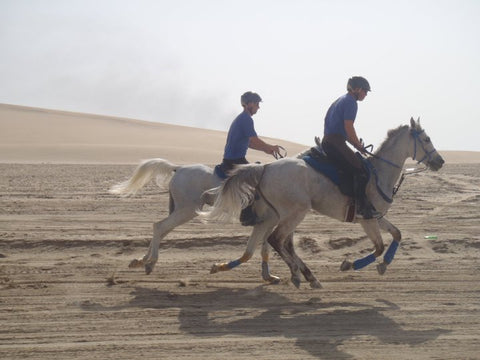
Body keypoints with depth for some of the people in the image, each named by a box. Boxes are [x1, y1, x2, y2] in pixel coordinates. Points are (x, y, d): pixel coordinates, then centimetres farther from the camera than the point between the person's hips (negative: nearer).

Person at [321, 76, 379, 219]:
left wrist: (357, 144, 20)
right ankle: (361, 207, -22)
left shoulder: (341, 100, 23)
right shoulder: (350, 102, -8)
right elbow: (349, 128, -16)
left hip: (327, 142, 11)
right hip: (335, 143, -11)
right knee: (361, 170, -15)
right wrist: (359, 146, -2)